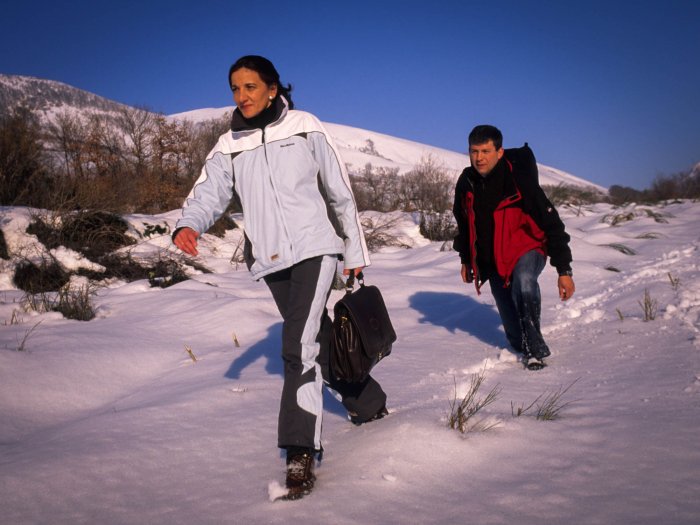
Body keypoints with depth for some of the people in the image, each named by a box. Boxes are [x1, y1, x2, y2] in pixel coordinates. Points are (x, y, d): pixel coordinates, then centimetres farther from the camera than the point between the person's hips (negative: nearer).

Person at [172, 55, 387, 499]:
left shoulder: (305, 127, 0)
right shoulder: (228, 146, 7)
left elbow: (340, 191, 4)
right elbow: (209, 193, -5)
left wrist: (356, 250, 6)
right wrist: (189, 225, -28)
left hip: (315, 249, -4)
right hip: (271, 261, 4)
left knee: (300, 346, -20)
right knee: (320, 341, 17)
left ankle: (301, 453, -14)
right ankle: (369, 403, 40)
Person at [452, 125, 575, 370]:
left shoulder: (519, 179, -22)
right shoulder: (466, 183, -6)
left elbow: (551, 224, -19)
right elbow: (463, 224, 14)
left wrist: (564, 270, -19)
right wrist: (466, 260, 19)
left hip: (525, 249, -5)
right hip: (491, 262, 5)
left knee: (524, 281, -36)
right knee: (510, 320, 6)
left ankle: (535, 349, -24)